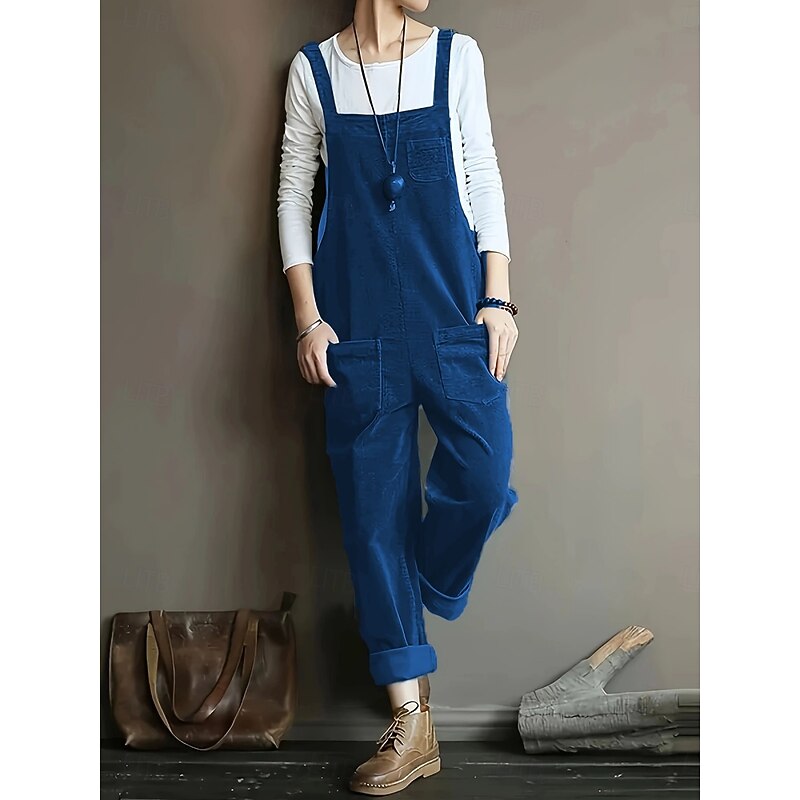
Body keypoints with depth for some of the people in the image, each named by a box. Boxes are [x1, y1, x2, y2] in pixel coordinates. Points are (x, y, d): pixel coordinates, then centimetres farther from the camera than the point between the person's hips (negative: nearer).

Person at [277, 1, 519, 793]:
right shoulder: (312, 70, 6)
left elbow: (484, 179, 6)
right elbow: (293, 198, 7)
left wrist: (497, 298, -2)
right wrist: (308, 319, -1)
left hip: (454, 310, 1)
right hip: (358, 325, 0)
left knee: (484, 477, -12)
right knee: (373, 507, 0)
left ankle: (422, 589, 24)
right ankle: (411, 721, 11)